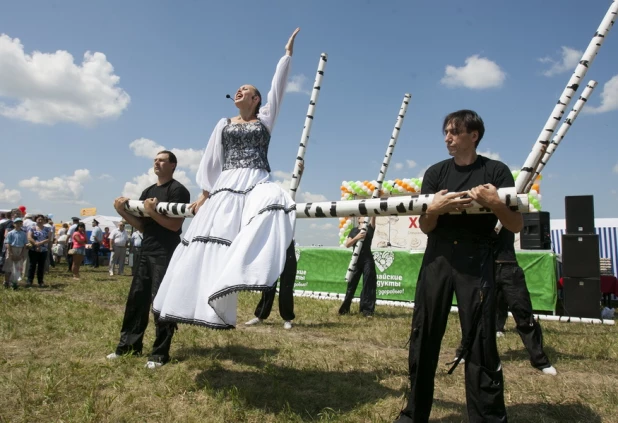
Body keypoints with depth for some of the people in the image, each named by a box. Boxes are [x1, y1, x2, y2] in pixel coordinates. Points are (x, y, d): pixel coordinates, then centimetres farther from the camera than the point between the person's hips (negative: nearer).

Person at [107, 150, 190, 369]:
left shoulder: (178, 190, -7)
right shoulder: (148, 191, 17)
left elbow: (174, 225, -15)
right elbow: (142, 226, 13)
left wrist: (153, 212, -24)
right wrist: (123, 212, 0)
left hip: (166, 254, -8)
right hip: (146, 252, 8)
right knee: (136, 298, 11)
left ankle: (160, 353, 4)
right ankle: (129, 344, 23)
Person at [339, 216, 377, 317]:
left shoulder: (370, 228, 6)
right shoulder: (354, 231, 9)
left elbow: (373, 217, -8)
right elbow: (347, 245, 1)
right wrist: (357, 237, -14)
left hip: (368, 259, -1)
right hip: (356, 259, 1)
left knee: (368, 284, -3)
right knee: (351, 283, 10)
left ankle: (367, 310, 2)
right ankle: (345, 308, 22)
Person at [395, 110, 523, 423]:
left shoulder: (496, 171, 2)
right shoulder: (436, 173, 9)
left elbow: (517, 226, -1)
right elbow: (425, 227, 5)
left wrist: (495, 203, -19)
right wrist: (434, 209, -16)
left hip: (476, 260, -2)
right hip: (438, 258, 3)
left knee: (480, 344, -2)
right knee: (423, 339, 7)